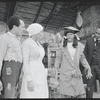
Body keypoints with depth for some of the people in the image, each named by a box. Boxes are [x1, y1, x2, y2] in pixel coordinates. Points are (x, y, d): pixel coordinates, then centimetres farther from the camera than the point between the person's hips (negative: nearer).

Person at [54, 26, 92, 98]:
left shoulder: (79, 46, 6)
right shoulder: (63, 47, 0)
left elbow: (82, 59, 14)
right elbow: (58, 59, 8)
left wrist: (89, 69, 9)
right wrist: (56, 69, -2)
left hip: (77, 75, 2)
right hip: (65, 75, -2)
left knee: (80, 95, 2)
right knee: (66, 95, -1)